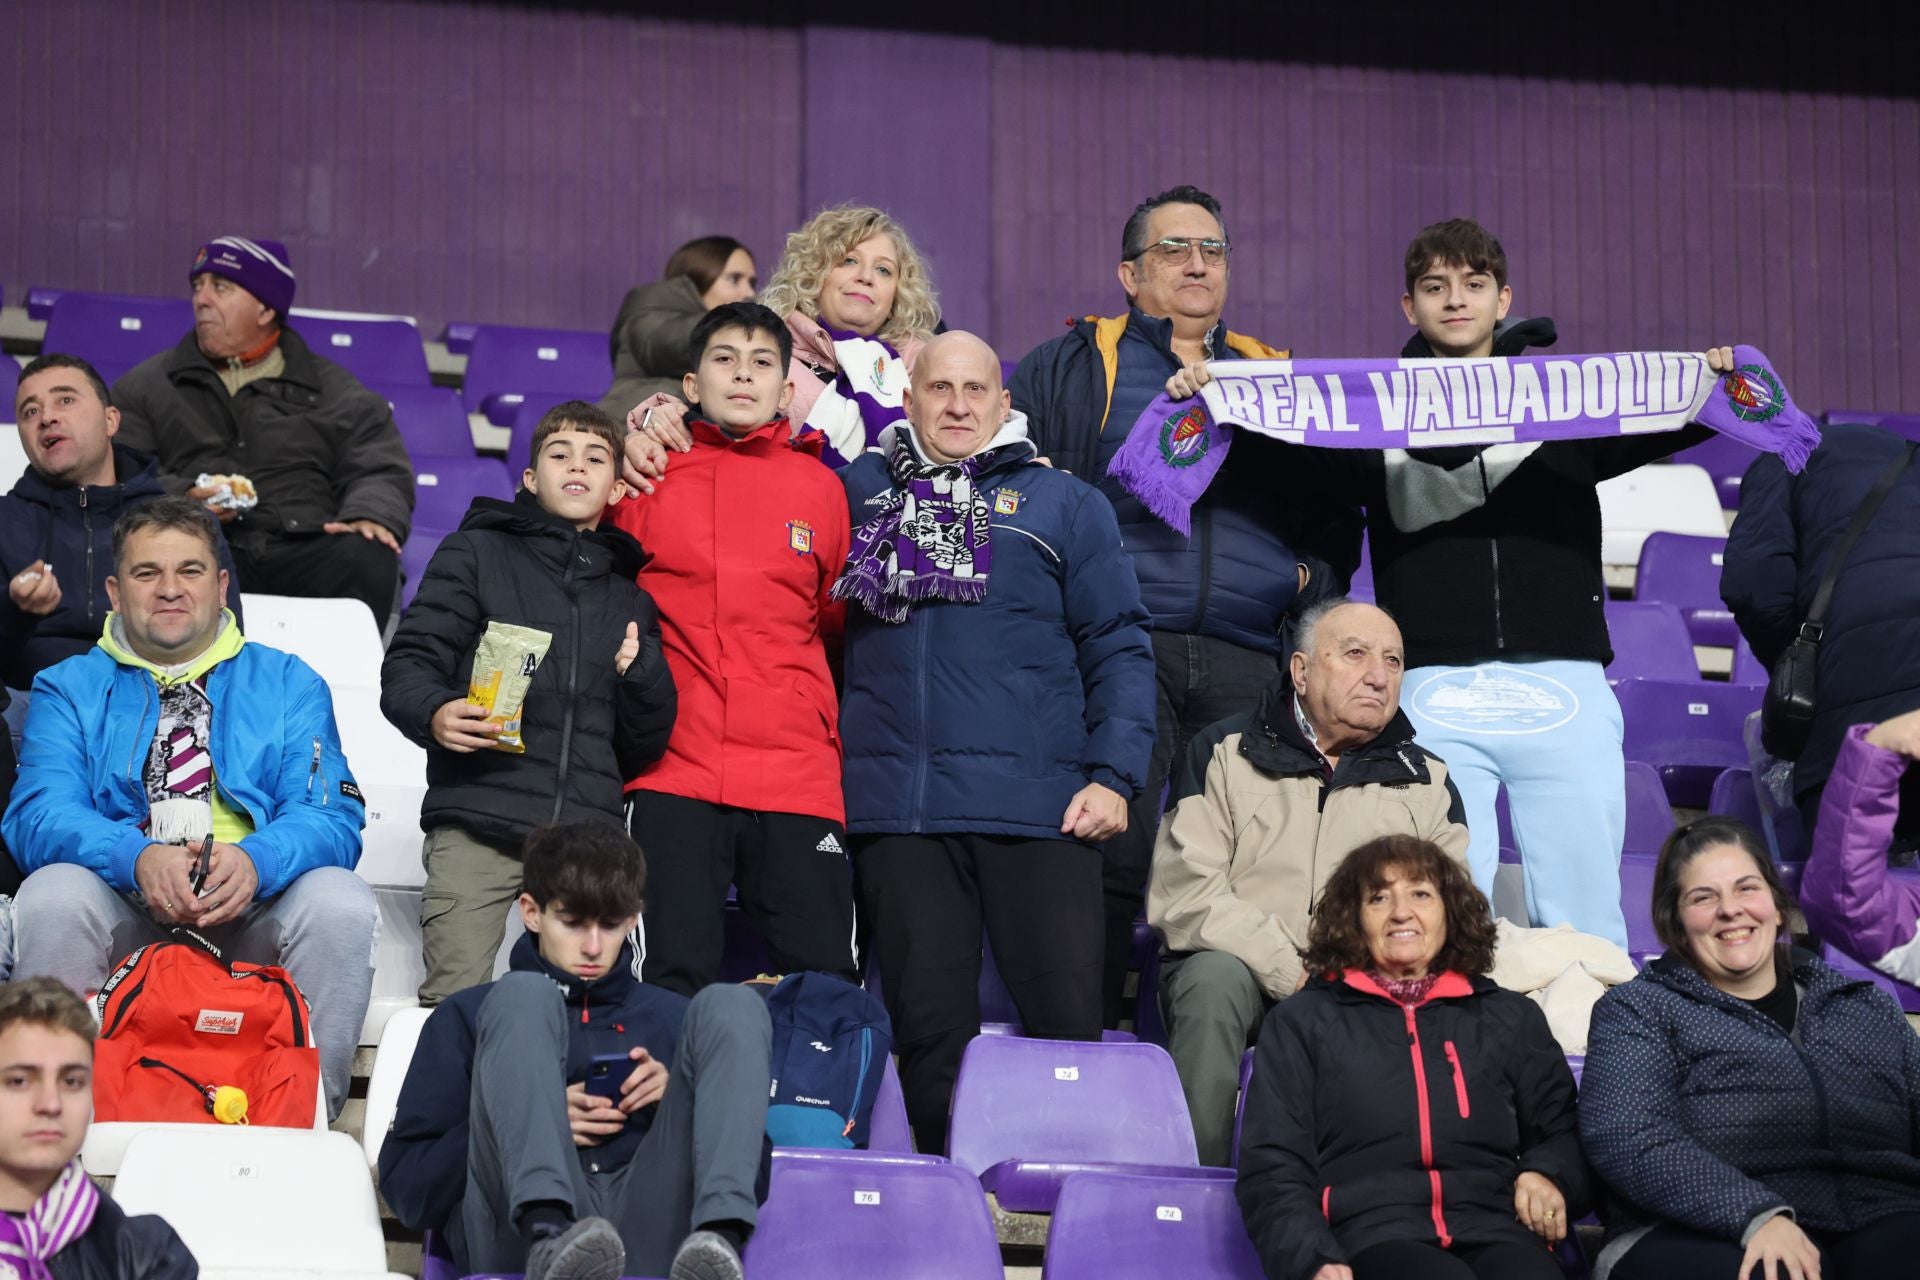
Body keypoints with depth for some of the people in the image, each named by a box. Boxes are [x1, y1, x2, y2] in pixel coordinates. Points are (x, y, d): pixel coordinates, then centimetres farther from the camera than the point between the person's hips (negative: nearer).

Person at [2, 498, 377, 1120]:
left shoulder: (287, 684, 15)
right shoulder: (71, 689, 14)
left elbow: (332, 817, 1)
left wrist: (255, 860, -23)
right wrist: (139, 857, -24)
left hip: (253, 909, 0)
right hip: (123, 912, 0)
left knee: (341, 904, -29)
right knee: (52, 896, -31)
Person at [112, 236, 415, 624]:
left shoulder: (336, 391, 22)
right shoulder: (146, 386, 22)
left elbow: (382, 472, 12)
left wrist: (370, 516, -12)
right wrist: (181, 499, -10)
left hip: (306, 546, 1)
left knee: (369, 558, -34)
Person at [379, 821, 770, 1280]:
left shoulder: (673, 1017, 30)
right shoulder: (469, 1016, 24)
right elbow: (407, 1187, 13)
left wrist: (680, 1101, 5)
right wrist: (532, 1125, -1)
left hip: (653, 1235, 2)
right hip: (517, 1238, -2)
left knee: (730, 1006, -10)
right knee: (525, 996, -17)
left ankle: (719, 1240, -39)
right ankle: (549, 1236, -47)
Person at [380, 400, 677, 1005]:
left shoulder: (632, 597, 24)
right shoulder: (479, 553, 15)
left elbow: (645, 747, 21)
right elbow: (407, 664, 6)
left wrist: (643, 676, 1)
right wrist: (434, 713, -15)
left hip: (589, 836, 3)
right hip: (479, 824, -3)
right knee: (458, 996, -13)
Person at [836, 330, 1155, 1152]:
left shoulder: (1064, 503, 11)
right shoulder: (862, 491, 17)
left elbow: (1118, 647, 7)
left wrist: (1114, 775, -3)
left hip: (1040, 807, -2)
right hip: (898, 807, 2)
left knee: (1066, 1019, -6)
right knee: (928, 1021, 3)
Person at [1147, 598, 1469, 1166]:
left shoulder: (1427, 782, 18)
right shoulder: (1225, 753, 8)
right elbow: (1185, 895, -4)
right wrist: (1291, 974, -16)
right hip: (1241, 971, -1)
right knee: (1215, 977, -35)